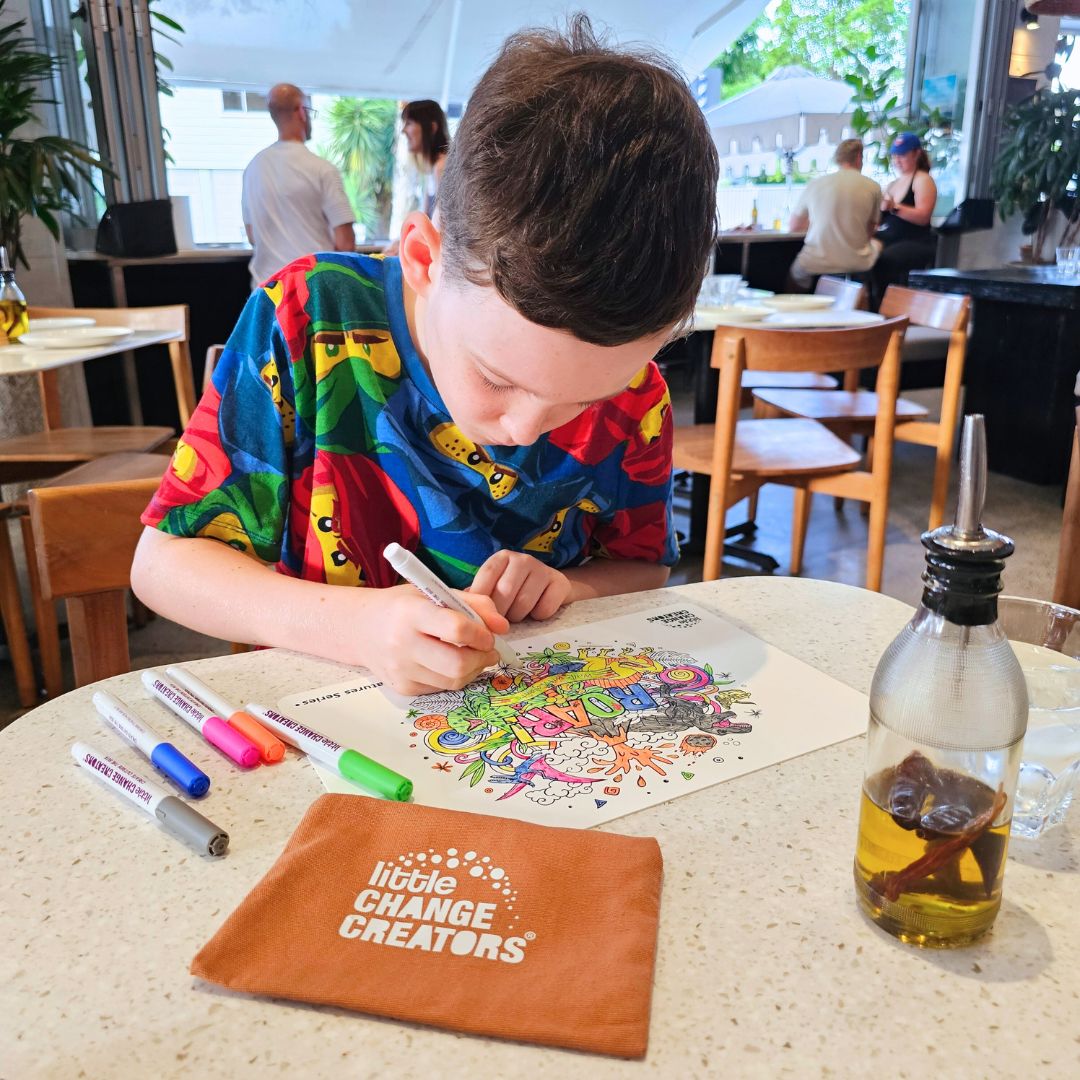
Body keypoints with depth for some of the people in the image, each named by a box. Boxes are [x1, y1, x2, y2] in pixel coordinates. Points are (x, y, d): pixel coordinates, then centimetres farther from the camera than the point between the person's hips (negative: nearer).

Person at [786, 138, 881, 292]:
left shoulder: (814, 184, 3)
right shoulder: (873, 187, 1)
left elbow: (793, 226, 13)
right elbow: (869, 232, 8)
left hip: (814, 267, 0)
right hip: (856, 265, 0)